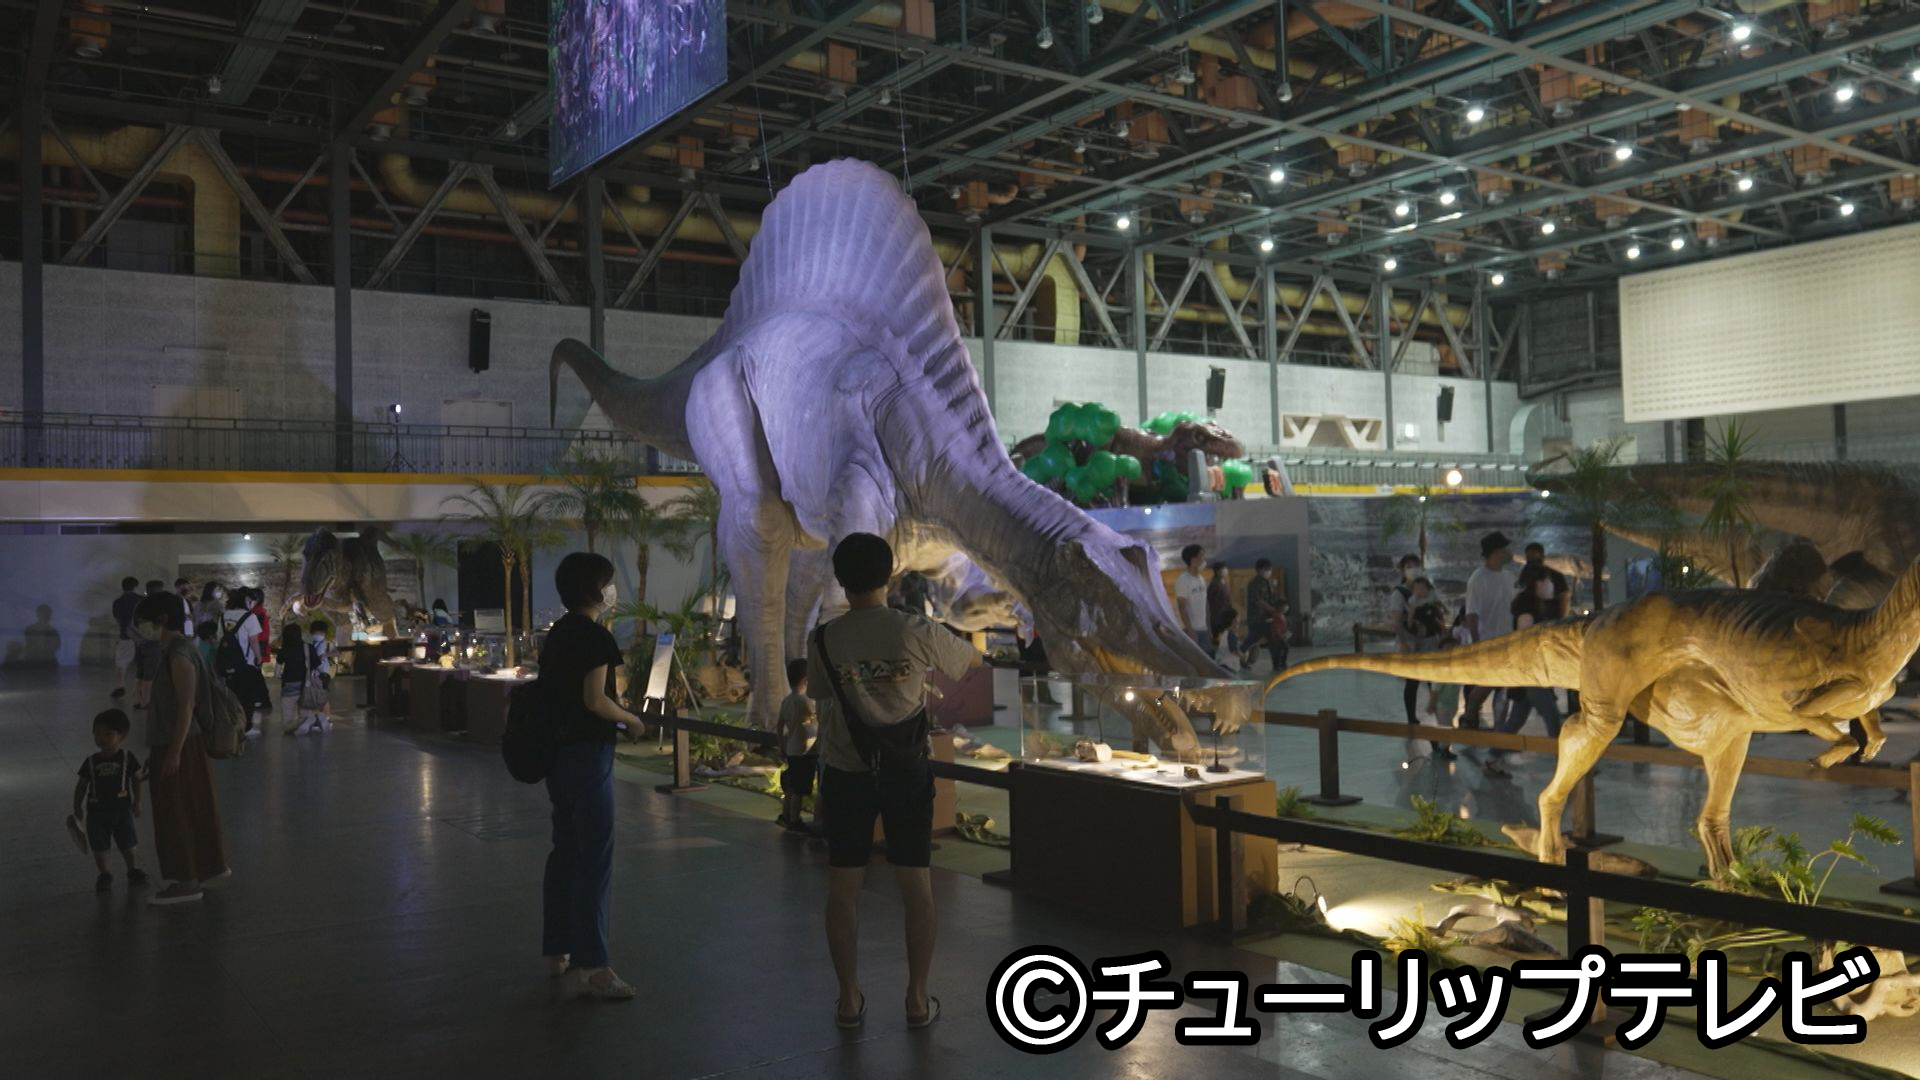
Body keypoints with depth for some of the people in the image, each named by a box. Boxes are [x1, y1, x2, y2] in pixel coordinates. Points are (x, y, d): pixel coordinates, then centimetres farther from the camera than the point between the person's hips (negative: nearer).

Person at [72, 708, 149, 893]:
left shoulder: (127, 757, -3)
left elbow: (136, 779, 3)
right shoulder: (91, 761, 1)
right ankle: (104, 876, 18)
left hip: (121, 807, -1)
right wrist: (77, 806, 1)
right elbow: (82, 785, 6)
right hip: (97, 809, 1)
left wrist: (137, 801, 0)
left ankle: (133, 871, 18)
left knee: (128, 844, 4)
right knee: (99, 846, 5)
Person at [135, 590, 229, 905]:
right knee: (194, 807, 16)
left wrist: (174, 752, -23)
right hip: (169, 742, 9)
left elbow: (186, 706, -22)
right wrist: (156, 749, 21)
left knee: (177, 813, -2)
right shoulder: (169, 651, 11)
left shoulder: (179, 655, -19)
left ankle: (187, 881, 5)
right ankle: (214, 866, 27)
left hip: (178, 745, -9)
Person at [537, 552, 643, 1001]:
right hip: (587, 756, -9)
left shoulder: (558, 634, 13)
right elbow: (595, 700, -21)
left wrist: (612, 726, 16)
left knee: (566, 853, 16)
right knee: (595, 859, -6)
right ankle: (589, 967, -5)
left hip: (559, 752, 10)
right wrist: (631, 720, -4)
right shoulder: (595, 635, -14)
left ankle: (557, 951, 25)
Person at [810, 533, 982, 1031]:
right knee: (916, 884, 9)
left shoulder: (824, 641, -10)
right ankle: (918, 999, 14)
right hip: (907, 771, 0)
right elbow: (973, 661, 5)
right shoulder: (917, 631, -12)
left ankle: (850, 1000, 15)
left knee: (844, 886, 9)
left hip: (847, 773, 0)